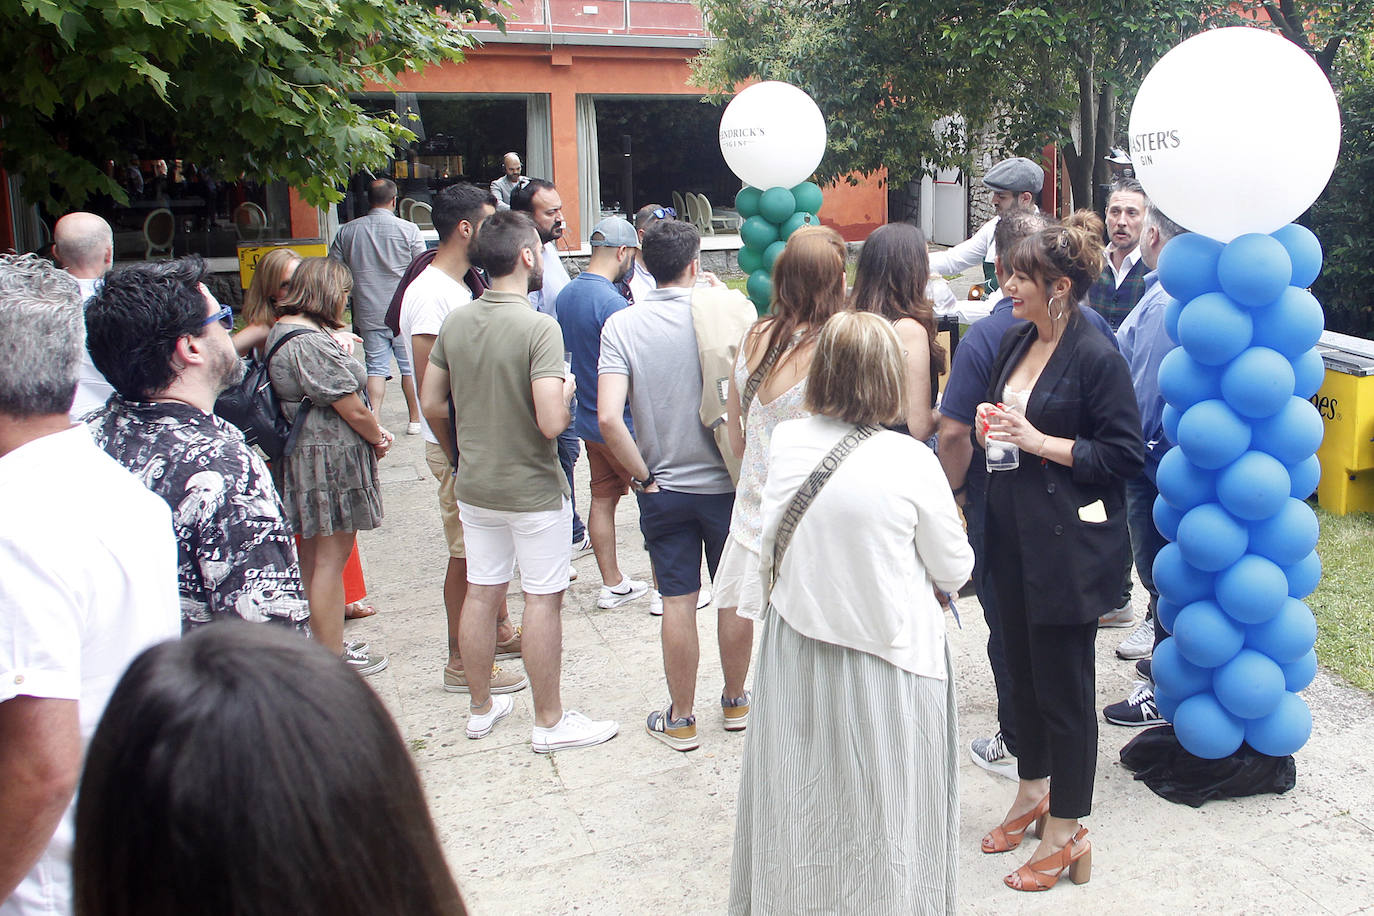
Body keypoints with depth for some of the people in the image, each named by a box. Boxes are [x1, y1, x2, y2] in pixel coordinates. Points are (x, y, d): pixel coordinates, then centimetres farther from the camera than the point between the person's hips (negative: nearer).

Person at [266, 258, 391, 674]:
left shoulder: (280, 330, 11)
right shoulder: (313, 343, -22)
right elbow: (352, 410, -18)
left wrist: (372, 429, 7)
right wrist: (378, 438, 2)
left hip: (300, 453, 11)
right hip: (330, 460, -11)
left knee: (312, 555, 18)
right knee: (331, 558, -1)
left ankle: (319, 644, 31)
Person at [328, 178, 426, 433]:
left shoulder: (347, 231, 3)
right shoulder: (408, 229, -6)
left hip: (368, 314, 2)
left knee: (376, 367, 7)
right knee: (410, 366, 9)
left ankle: (374, 418, -7)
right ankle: (415, 419, 17)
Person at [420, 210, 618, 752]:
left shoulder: (455, 322, -1)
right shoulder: (540, 328, -21)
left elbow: (432, 403, 7)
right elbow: (551, 422, -27)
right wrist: (566, 390, -6)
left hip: (474, 487, 6)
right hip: (534, 491, -6)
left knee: (481, 594, 16)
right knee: (543, 600, 5)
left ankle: (481, 707, 31)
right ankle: (550, 722, 17)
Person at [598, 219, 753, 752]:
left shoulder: (622, 326, -9)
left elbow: (608, 418, -20)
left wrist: (642, 474, -8)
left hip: (664, 488, 0)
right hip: (729, 484, 0)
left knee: (678, 602, 9)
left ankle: (680, 720, 21)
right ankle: (736, 701, 32)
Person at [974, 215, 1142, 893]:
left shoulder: (1097, 357, -14)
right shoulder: (1015, 342, 9)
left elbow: (1125, 456, -14)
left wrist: (1041, 442, -19)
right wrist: (990, 427, 0)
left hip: (1068, 546, -7)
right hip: (1013, 536, 7)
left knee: (1063, 685, 2)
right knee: (1023, 671, 18)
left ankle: (1066, 833, 17)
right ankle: (1032, 792, 37)